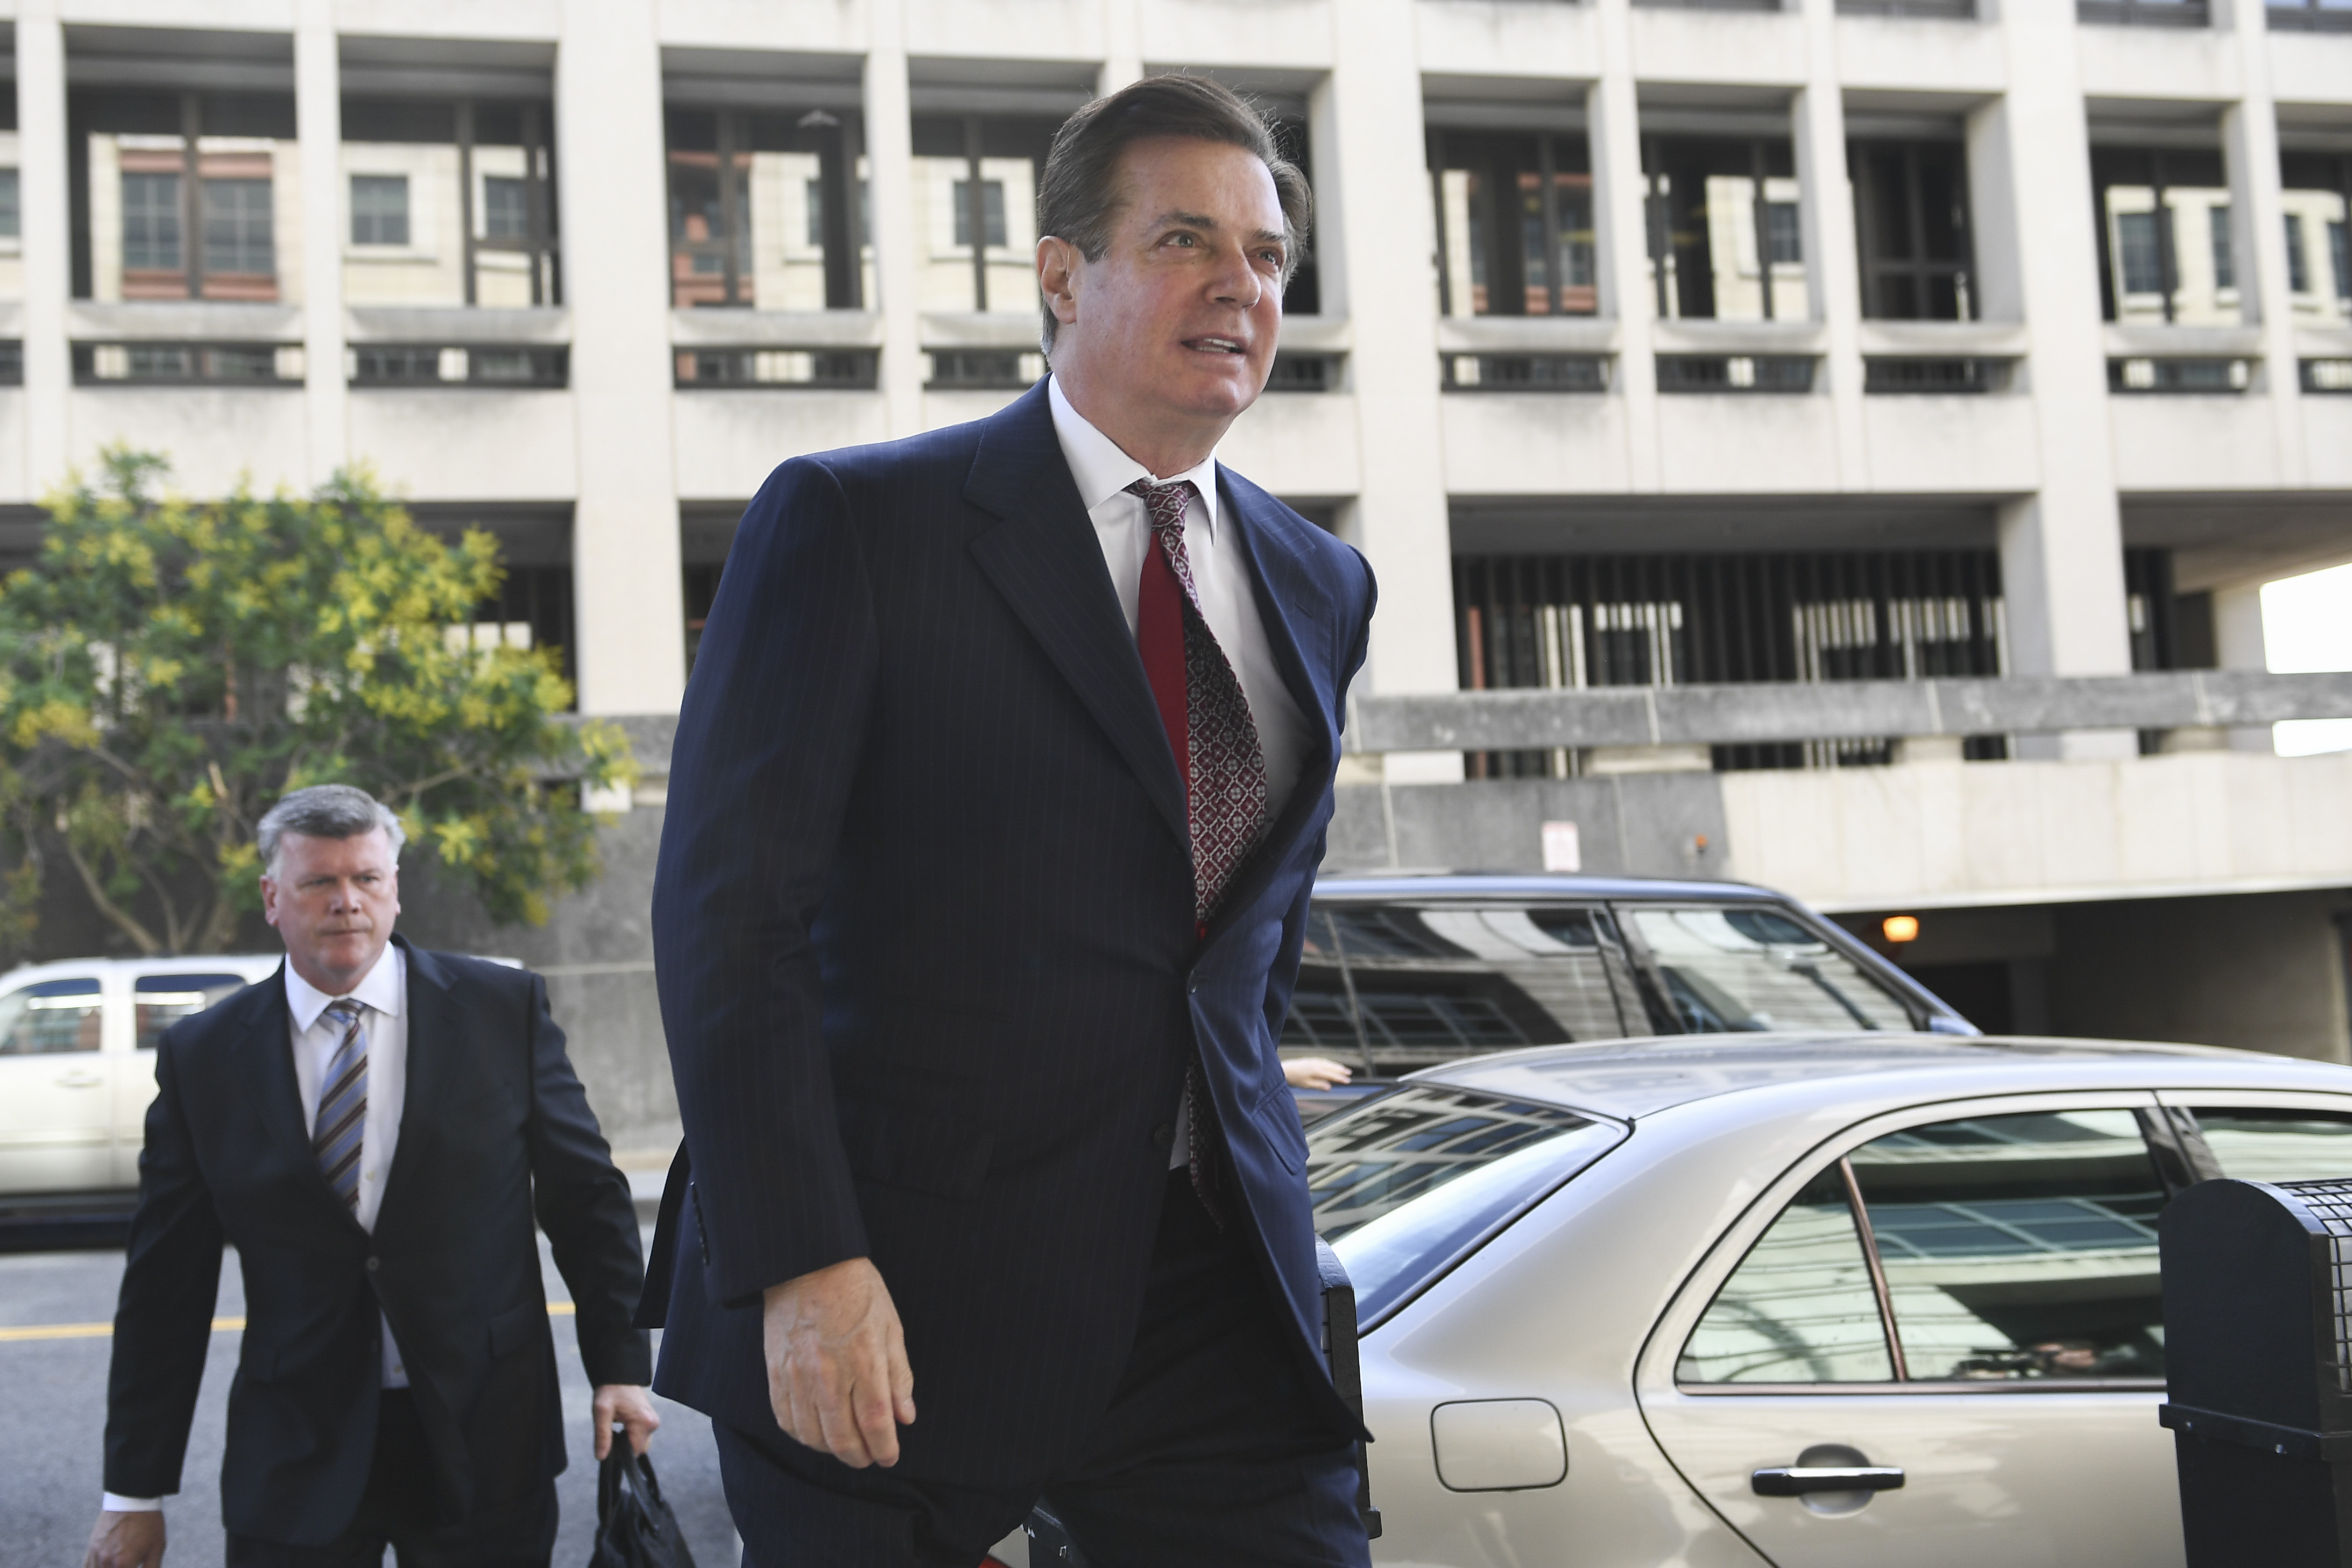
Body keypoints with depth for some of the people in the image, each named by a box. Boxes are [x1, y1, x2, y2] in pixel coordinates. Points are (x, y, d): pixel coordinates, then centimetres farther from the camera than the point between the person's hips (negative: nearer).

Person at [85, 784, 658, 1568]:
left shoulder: (505, 1010, 0)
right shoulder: (201, 1056, 2)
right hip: (294, 1460, 1)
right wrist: (134, 1492, 4)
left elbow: (586, 1196, 4)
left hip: (485, 1447, 0)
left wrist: (620, 1365, -1)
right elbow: (166, 1282, 4)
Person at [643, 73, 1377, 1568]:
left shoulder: (1322, 587, 13)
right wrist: (799, 1263, -18)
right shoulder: (852, 523, -4)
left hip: (1214, 1292, 5)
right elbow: (723, 902, -11)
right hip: (899, 1298, -4)